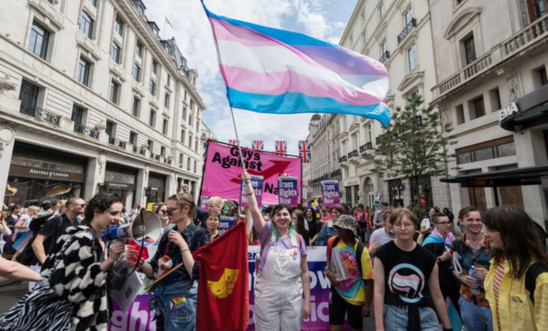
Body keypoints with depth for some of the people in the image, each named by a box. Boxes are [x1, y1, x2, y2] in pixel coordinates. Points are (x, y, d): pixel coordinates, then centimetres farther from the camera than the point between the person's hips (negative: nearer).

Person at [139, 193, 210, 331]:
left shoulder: (200, 234, -14)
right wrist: (141, 263, -14)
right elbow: (153, 271, 5)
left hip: (184, 301, -6)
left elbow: (196, 274, -20)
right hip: (163, 297, 6)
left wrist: (183, 245, -23)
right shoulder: (167, 235, 4)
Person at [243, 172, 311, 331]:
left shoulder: (298, 239, -1)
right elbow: (254, 210, -18)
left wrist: (307, 301, 2)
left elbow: (305, 272, 3)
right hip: (266, 296, -1)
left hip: (293, 297, 1)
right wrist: (248, 184, -23)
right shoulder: (267, 234, -4)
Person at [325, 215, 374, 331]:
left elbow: (369, 280, -18)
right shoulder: (332, 242, -11)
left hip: (356, 298, -2)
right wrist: (328, 271, -9)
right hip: (337, 292, 3)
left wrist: (367, 305, -14)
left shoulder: (361, 251, -24)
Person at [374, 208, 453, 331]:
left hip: (425, 315, 2)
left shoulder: (428, 257, -1)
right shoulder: (383, 254, -10)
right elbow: (379, 291, -10)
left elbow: (437, 296, 7)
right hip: (393, 315, -2)